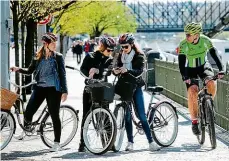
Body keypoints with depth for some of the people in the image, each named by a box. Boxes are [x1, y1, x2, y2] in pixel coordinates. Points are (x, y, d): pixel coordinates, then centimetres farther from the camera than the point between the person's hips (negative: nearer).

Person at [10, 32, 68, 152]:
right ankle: (27, 127, 23)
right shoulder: (38, 57, 7)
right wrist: (19, 69, -4)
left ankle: (57, 143, 9)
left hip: (53, 88, -2)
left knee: (54, 116, 0)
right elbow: (30, 71, 15)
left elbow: (62, 74, 1)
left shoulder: (58, 57, 1)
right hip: (39, 87, 2)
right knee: (28, 113, -11)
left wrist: (64, 91, -4)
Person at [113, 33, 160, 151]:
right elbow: (118, 68, 5)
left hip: (136, 87, -3)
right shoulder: (121, 56, 8)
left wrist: (127, 70, -34)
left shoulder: (139, 56, -4)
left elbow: (139, 71, -17)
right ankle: (130, 142, 8)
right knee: (127, 115, 3)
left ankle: (151, 142, -4)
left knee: (141, 115, -6)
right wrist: (115, 71, -20)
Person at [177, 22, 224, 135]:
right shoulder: (183, 45, -24)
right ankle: (194, 122, -11)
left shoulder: (205, 41, -19)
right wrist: (184, 76, -39)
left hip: (204, 66, 1)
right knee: (192, 92, -22)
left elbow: (214, 55, -17)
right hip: (190, 70, -1)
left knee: (211, 84, -28)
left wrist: (220, 70, -28)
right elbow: (181, 62, -26)